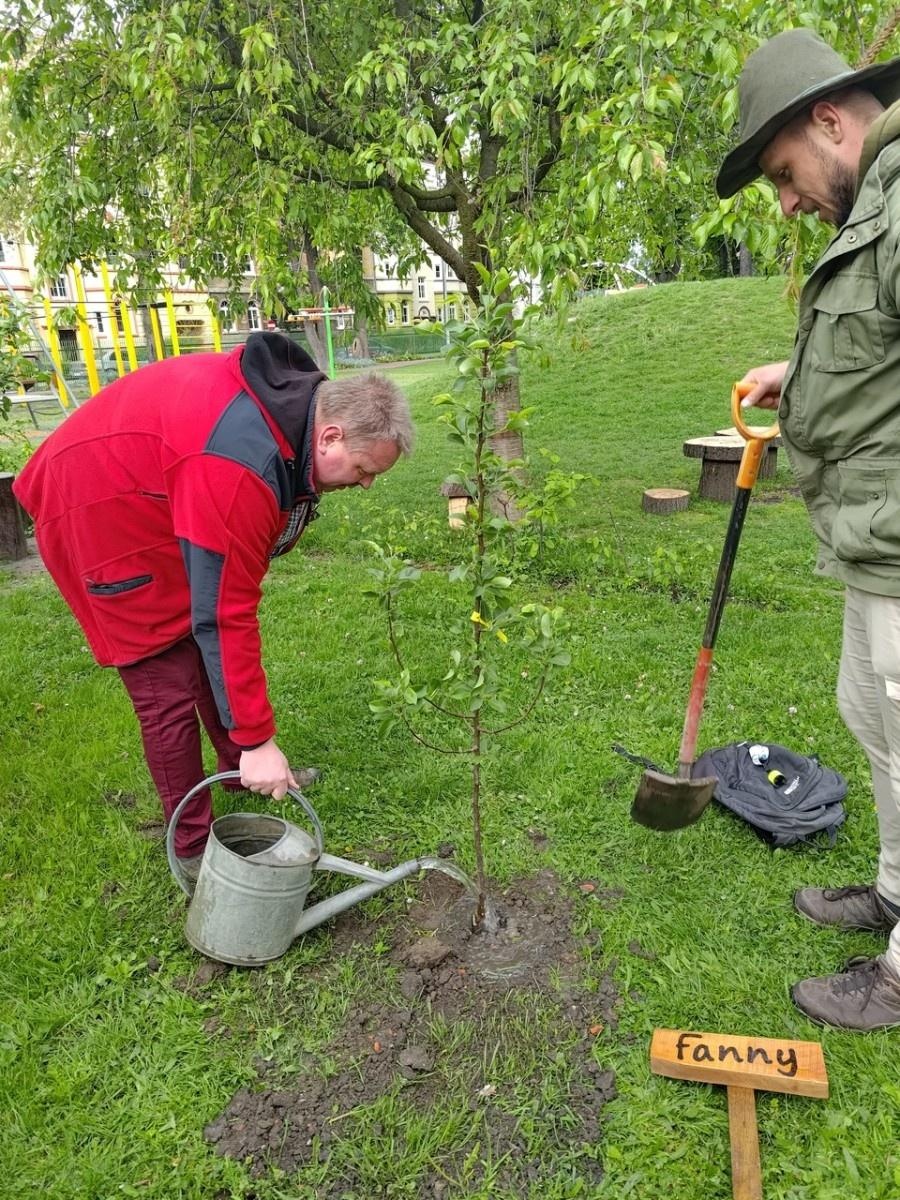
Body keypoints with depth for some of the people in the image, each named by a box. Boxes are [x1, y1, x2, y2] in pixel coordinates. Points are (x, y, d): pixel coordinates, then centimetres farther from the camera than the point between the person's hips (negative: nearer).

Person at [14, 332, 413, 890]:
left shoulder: (294, 395, -10)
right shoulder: (240, 469, -38)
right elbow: (224, 614, -33)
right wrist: (258, 739, -26)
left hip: (159, 493, 9)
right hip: (98, 513, -9)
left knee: (204, 652, 16)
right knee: (168, 687, -6)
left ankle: (240, 770, 35)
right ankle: (194, 848, 10)